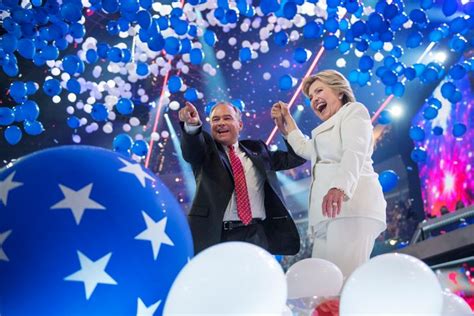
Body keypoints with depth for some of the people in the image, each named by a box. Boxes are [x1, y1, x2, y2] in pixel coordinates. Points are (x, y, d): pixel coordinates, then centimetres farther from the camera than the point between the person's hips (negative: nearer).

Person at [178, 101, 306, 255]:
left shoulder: (257, 149, 18)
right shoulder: (206, 148, 9)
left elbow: (294, 158, 18)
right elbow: (192, 149, -14)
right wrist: (192, 125, -36)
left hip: (256, 234, 3)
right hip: (217, 235, -2)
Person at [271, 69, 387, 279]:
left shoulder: (354, 110, 7)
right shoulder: (329, 128, 34)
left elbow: (354, 153, -13)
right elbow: (304, 149, 54)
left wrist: (339, 187, -31)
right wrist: (286, 120, 47)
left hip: (350, 204, -9)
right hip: (331, 211, 9)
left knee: (343, 280, -23)